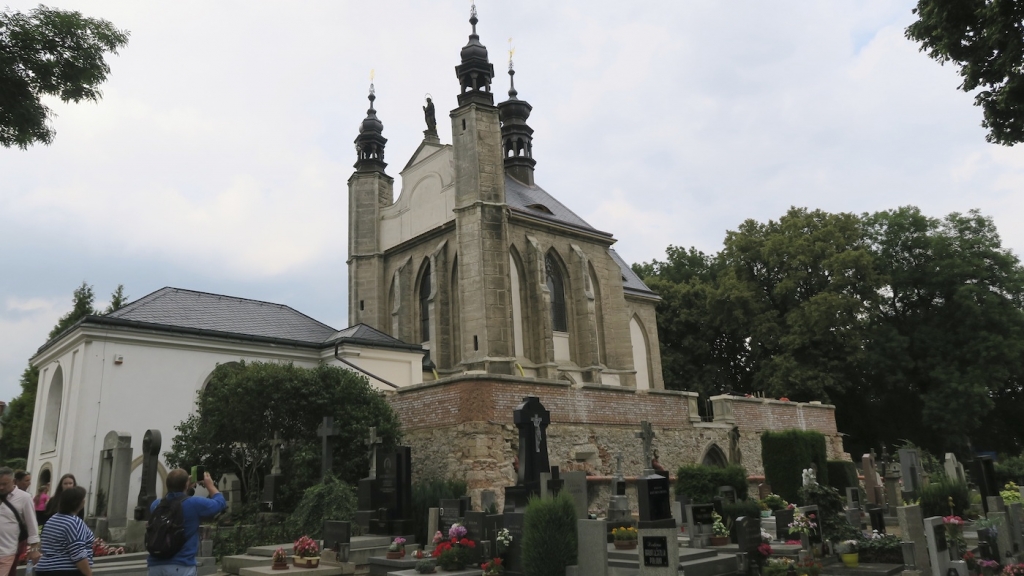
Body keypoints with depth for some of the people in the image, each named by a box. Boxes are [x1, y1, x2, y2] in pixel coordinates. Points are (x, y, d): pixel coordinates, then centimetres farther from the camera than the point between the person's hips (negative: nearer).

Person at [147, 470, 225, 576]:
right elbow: (220, 502, 8)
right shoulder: (194, 504, -9)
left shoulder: (157, 505, 6)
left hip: (156, 566, 6)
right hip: (181, 567, -6)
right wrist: (210, 485, 21)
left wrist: (184, 489, 31)